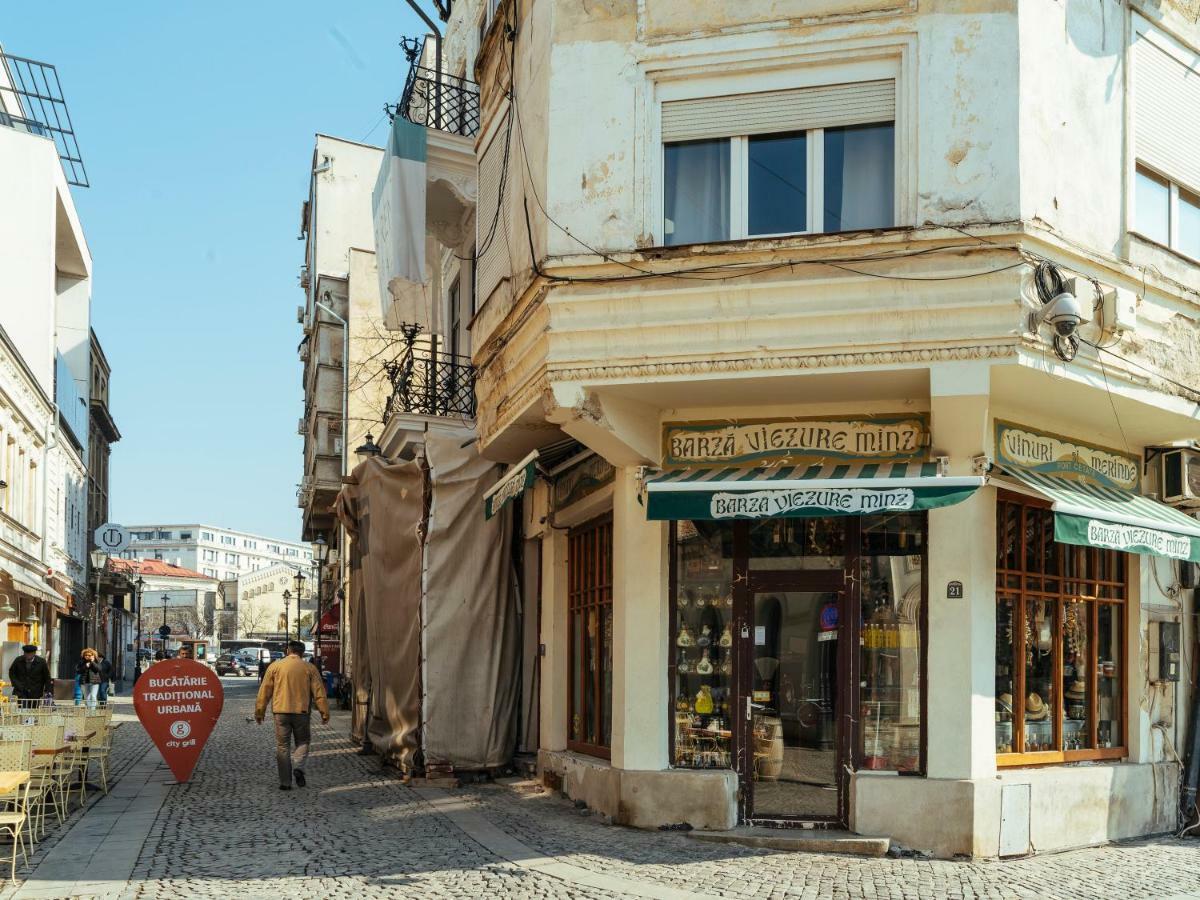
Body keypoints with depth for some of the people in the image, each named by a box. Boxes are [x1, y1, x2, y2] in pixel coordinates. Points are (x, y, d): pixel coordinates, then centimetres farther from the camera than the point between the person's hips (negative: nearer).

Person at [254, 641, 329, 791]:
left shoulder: (275, 666, 4)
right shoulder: (309, 668, 3)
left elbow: (265, 691, 4)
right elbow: (319, 692, 2)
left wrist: (259, 711, 11)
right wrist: (324, 712, 7)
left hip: (281, 711, 0)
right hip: (302, 711, 0)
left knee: (282, 746, 6)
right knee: (302, 741, 16)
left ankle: (285, 782, 5)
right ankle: (298, 767, -10)